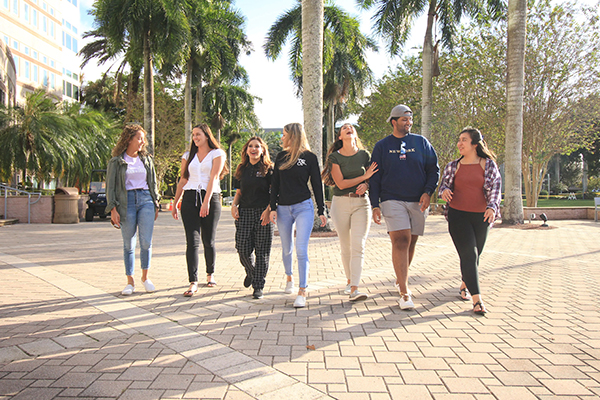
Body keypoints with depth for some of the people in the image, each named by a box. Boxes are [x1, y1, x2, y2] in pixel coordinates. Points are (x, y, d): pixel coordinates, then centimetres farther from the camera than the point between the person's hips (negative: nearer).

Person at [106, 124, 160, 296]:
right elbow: (110, 187, 1)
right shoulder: (116, 162, 4)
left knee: (146, 242, -7)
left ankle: (145, 277, 12)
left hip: (145, 199, 2)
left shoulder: (147, 159, 13)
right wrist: (113, 209, -7)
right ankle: (130, 282, 14)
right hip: (126, 202, -2)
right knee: (129, 244, 3)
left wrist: (156, 204, 15)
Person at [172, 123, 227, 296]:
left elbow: (213, 178, -7)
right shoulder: (188, 156, 17)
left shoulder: (217, 154, 4)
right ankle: (193, 282, -8)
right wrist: (175, 203, 15)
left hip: (211, 198, -2)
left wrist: (206, 201, -17)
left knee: (208, 241, 3)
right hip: (189, 198, 3)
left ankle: (210, 274, 27)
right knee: (192, 241, -7)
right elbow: (183, 180, 19)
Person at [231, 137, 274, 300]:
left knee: (262, 252, -1)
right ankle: (250, 272, 32)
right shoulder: (242, 169, 13)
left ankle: (258, 286, 9)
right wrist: (234, 205, 4)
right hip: (244, 213, 4)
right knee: (243, 249, 1)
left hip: (263, 213, -3)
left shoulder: (268, 169, 1)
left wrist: (268, 210, -15)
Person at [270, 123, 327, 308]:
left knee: (301, 249, -12)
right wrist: (273, 207, 2)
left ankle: (302, 291, -6)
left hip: (303, 207, -4)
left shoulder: (309, 157, -1)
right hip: (283, 209, 4)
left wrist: (321, 211, 1)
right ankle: (289, 277, 41)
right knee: (286, 249, 14)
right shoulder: (281, 157, 9)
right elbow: (275, 183, 10)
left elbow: (317, 185, 2)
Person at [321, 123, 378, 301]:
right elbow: (341, 183, -9)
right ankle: (350, 281, 28)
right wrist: (364, 177, -12)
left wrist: (366, 185, -10)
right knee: (346, 247, 8)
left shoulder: (365, 155, 6)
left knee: (358, 246, -11)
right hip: (341, 203, 0)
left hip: (361, 203, 1)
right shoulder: (334, 157, 0)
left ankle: (354, 289, -14)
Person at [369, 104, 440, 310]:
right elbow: (374, 178, 6)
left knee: (410, 243, 10)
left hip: (418, 201, 3)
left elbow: (433, 169, 10)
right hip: (392, 200, -2)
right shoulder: (382, 146, 7)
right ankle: (405, 293, -14)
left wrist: (428, 192, -7)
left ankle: (400, 280, 32)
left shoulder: (421, 142, 9)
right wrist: (375, 205, -1)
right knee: (401, 241, -15)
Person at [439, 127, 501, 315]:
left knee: (475, 255, 13)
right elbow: (444, 184, 7)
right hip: (458, 215, -1)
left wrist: (492, 207, -22)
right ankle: (477, 300, -13)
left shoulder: (489, 165, 2)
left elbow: (495, 187, -5)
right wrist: (444, 190, -17)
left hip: (481, 217, 1)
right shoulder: (453, 166, 5)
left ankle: (464, 285, 39)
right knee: (468, 255, -12)